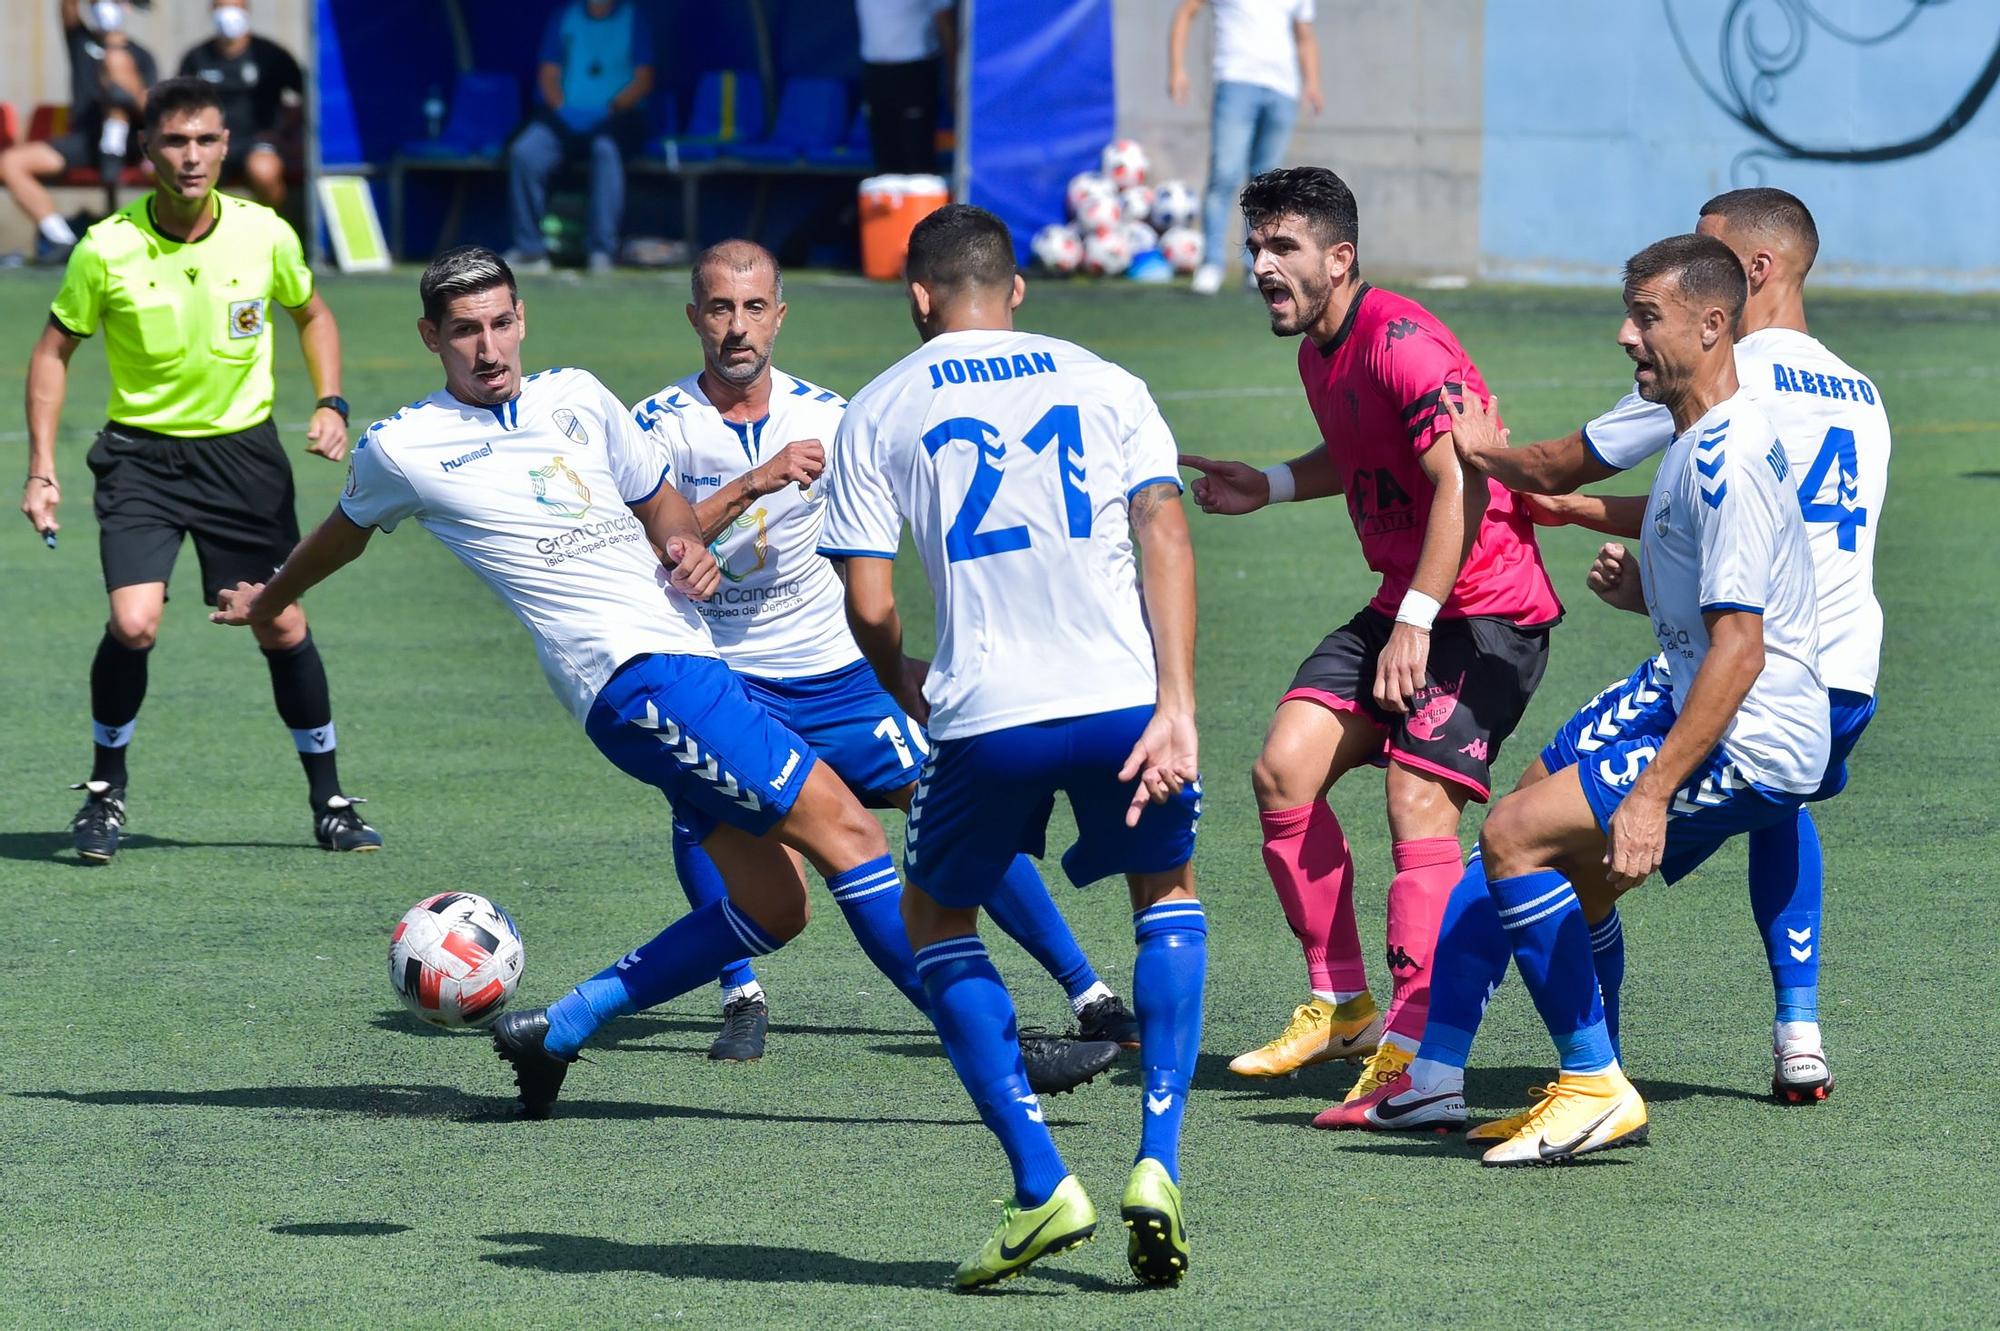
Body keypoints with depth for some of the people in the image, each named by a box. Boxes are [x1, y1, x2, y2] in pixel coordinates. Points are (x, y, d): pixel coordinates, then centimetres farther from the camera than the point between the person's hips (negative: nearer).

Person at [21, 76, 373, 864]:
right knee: (133, 624, -18)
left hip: (243, 451, 2)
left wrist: (330, 403, -1)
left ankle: (329, 802, 17)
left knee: (283, 628, 1)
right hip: (141, 452, -2)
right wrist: (41, 468, -4)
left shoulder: (265, 235, -8)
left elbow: (311, 314, 13)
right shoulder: (107, 250, -13)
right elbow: (54, 350, 1)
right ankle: (106, 791, 5)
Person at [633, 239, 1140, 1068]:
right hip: (717, 670, -2)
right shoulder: (661, 425, -10)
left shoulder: (826, 417, -2)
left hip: (834, 671, 2)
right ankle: (741, 999, -9)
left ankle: (1089, 996, 4)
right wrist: (752, 484, -34)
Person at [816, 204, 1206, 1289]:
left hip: (984, 714, -2)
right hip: (1122, 696, 2)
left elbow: (869, 605, 3)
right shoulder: (1104, 384, 15)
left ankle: (1042, 1186, 7)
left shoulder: (877, 412, 11)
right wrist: (1176, 709, -6)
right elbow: (1164, 535, 0)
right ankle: (1158, 1162, 10)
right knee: (1168, 888, 28)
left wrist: (904, 686, 25)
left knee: (936, 920, 23)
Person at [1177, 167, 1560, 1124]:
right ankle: (1339, 1006, 9)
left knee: (1418, 798, -20)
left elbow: (1461, 486, -27)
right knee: (1285, 768, -2)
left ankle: (1412, 1048, -21)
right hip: (1402, 604, 9)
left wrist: (1416, 622, -30)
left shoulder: (1401, 344, -19)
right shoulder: (1318, 353, 11)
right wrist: (1269, 487, 17)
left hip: (1487, 606, -9)